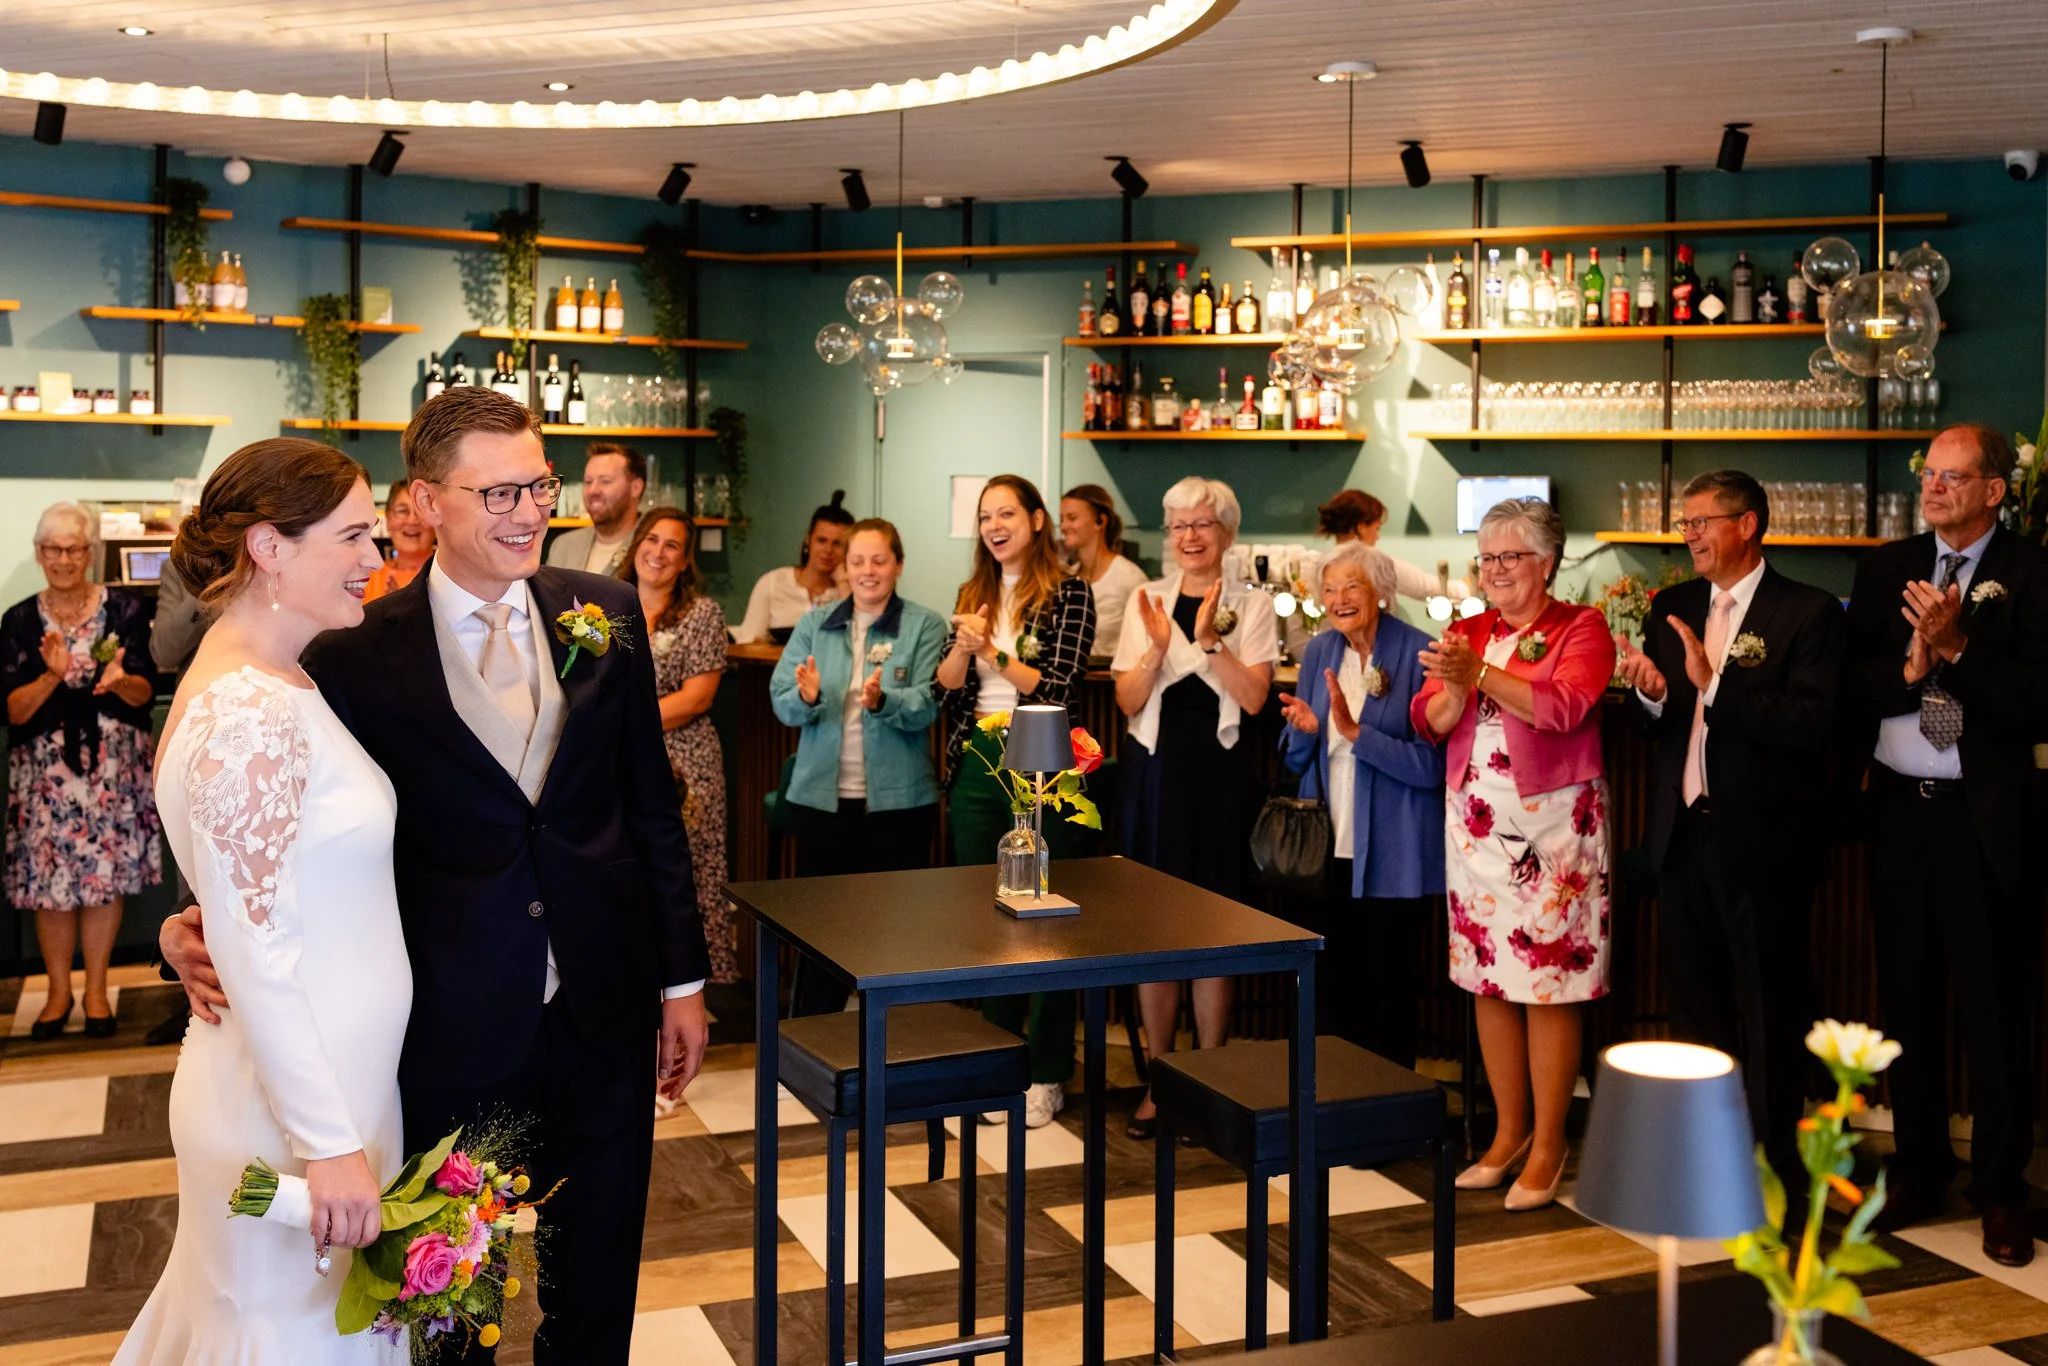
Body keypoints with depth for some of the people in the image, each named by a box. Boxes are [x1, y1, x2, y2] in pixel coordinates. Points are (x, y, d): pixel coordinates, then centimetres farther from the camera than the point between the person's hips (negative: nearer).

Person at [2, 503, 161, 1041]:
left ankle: (96, 989, 17)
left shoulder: (125, 610, 0)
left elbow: (145, 693, -3)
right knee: (49, 879, 2)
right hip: (44, 768, 1)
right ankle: (58, 991, 19)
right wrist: (52, 677, -19)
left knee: (106, 875, 2)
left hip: (114, 764, -1)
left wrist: (120, 680, -25)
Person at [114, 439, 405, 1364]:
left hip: (325, 1076, 9)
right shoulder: (252, 715, -23)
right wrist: (331, 1144, -21)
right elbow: (253, 954, -24)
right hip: (297, 1105, -9)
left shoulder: (264, 683, 7)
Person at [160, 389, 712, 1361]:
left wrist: (682, 978, 6)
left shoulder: (605, 615, 0)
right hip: (451, 1027, -2)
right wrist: (203, 925, -19)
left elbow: (651, 806, 4)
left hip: (605, 1017, 3)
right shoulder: (358, 656, -9)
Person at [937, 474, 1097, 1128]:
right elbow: (944, 689, 7)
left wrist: (991, 650, -17)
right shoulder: (972, 596, 13)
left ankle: (1046, 1074, 8)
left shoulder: (1069, 595, -3)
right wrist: (964, 646, -12)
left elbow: (1057, 687, -11)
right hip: (976, 762, 6)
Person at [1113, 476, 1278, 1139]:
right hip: (1154, 769, 2)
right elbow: (1128, 700, 1)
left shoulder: (1251, 605, 3)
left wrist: (1208, 639, -18)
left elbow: (1253, 697, -9)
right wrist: (1158, 647, -15)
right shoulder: (1147, 599, 7)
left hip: (1218, 773, -2)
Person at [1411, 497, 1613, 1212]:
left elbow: (1564, 705, -18)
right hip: (1475, 822, 5)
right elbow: (1428, 719, 4)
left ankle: (1548, 1148, 8)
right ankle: (1509, 1133, 21)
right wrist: (1455, 690, -16)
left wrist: (1481, 674, -22)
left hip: (1551, 823, -5)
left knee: (1549, 984, -2)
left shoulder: (1581, 628, -2)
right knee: (1489, 980, 9)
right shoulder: (1468, 632, 12)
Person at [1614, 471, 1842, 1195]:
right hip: (1684, 833, 6)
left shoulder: (1808, 613, -8)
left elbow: (1813, 727, -20)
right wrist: (1651, 692, -11)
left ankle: (1775, 1167, 18)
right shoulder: (1672, 607, 9)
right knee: (1692, 1000, 15)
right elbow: (1662, 726, 11)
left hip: (1761, 839, -6)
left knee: (1769, 1008, 5)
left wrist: (1715, 684, -26)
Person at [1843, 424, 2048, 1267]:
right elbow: (1850, 685, 3)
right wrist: (1910, 669, -14)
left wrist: (1956, 648, -21)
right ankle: (1919, 1169, 27)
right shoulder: (1885, 570, 9)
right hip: (1900, 810, 4)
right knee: (1908, 1001, 13)